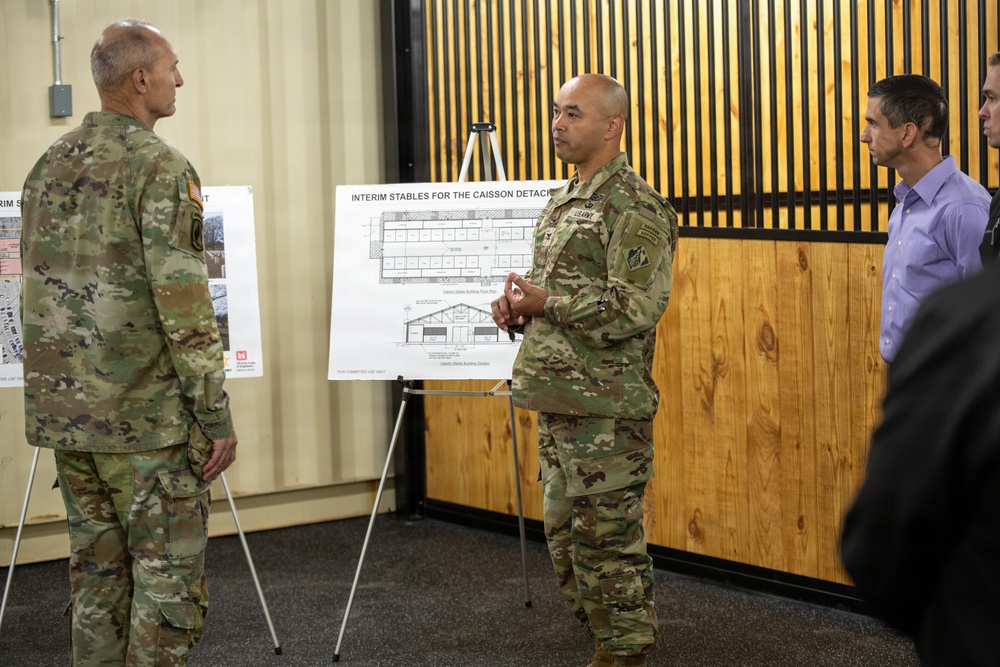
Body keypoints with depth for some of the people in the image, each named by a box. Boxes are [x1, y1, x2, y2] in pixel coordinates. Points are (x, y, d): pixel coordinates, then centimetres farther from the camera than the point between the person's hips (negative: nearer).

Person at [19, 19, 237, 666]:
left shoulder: (49, 166, 11)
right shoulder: (161, 166, -13)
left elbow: (39, 290, 16)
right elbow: (184, 307, -18)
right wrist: (217, 415, -13)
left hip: (63, 411, 8)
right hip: (148, 417, -7)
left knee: (97, 572, 14)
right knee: (170, 578, 0)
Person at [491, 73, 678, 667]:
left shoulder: (635, 208, -12)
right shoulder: (562, 201, 17)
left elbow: (638, 305, -22)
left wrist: (547, 302, -22)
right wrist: (520, 305, 5)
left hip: (607, 410, -9)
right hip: (557, 401, 10)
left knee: (609, 541, -3)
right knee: (567, 537, 15)